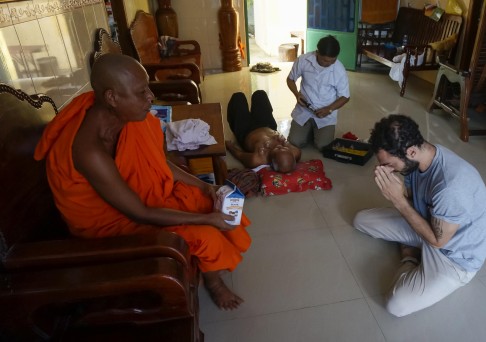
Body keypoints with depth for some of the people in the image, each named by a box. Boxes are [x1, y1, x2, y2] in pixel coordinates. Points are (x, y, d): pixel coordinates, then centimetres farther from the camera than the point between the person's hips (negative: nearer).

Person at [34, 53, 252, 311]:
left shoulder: (122, 116, -14)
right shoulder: (89, 150, -37)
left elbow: (158, 163, 2)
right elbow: (141, 214, -30)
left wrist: (201, 186, -5)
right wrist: (206, 219, -23)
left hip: (138, 192, 7)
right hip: (109, 220, -7)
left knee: (208, 201, 2)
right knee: (205, 235, -15)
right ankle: (213, 283, 18)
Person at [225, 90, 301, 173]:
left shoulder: (257, 160, -50)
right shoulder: (296, 154, -41)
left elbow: (239, 154, -27)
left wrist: (229, 145, -10)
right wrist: (285, 143, -32)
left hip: (246, 133, -3)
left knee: (238, 96, 17)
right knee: (260, 94, 22)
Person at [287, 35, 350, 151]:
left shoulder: (339, 70, -15)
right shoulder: (303, 60, -13)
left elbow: (345, 97, -5)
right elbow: (290, 79, 4)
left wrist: (329, 109, -21)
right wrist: (297, 94, -15)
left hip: (325, 115, -1)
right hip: (304, 110, 1)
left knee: (323, 146, -16)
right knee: (294, 142, -11)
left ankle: (317, 131, 19)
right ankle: (310, 130, 21)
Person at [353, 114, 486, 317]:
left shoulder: (452, 185, -40)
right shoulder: (417, 158, -15)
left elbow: (436, 240, -26)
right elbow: (410, 201, -2)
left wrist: (398, 200, -30)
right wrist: (394, 186, -24)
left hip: (455, 256, -7)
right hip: (427, 222, 7)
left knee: (397, 305, -21)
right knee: (361, 220, 7)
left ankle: (410, 259, 4)